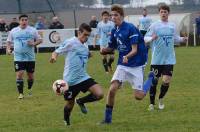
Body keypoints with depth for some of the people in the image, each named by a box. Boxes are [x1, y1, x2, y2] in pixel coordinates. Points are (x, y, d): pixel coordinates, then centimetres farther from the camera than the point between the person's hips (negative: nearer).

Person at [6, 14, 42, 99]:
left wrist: (34, 43, -14)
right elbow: (9, 41, 13)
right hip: (18, 58, -1)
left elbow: (40, 40, 6)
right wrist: (8, 49, -6)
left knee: (30, 75, 9)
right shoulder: (13, 31, 3)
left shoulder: (32, 30, 1)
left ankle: (29, 89, 38)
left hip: (30, 58, 1)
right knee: (19, 75, -12)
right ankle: (20, 93, -3)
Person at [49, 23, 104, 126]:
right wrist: (54, 56, -27)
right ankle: (66, 121, 39)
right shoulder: (70, 43, -8)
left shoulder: (85, 49, 13)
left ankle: (81, 101, 14)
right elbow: (57, 52, -9)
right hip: (70, 80, -6)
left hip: (83, 77, 6)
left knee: (99, 94, -13)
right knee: (70, 104, 7)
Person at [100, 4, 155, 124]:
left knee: (138, 96, -5)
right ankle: (108, 118, 2)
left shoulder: (130, 28, -17)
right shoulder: (114, 31, 4)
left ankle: (151, 78, 24)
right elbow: (112, 47, 15)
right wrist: (104, 50, -7)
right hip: (123, 65, 5)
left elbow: (135, 49, -19)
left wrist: (127, 57, -39)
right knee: (112, 90, -12)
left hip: (136, 65, -5)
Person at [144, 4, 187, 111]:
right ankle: (152, 103, 18)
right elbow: (145, 38, -6)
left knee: (166, 80, -8)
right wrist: (152, 38, -27)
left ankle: (161, 99, 18)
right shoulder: (155, 25, -5)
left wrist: (182, 39, -1)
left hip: (169, 59, 2)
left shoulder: (172, 25, 6)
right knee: (154, 81, 3)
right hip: (157, 59, -2)